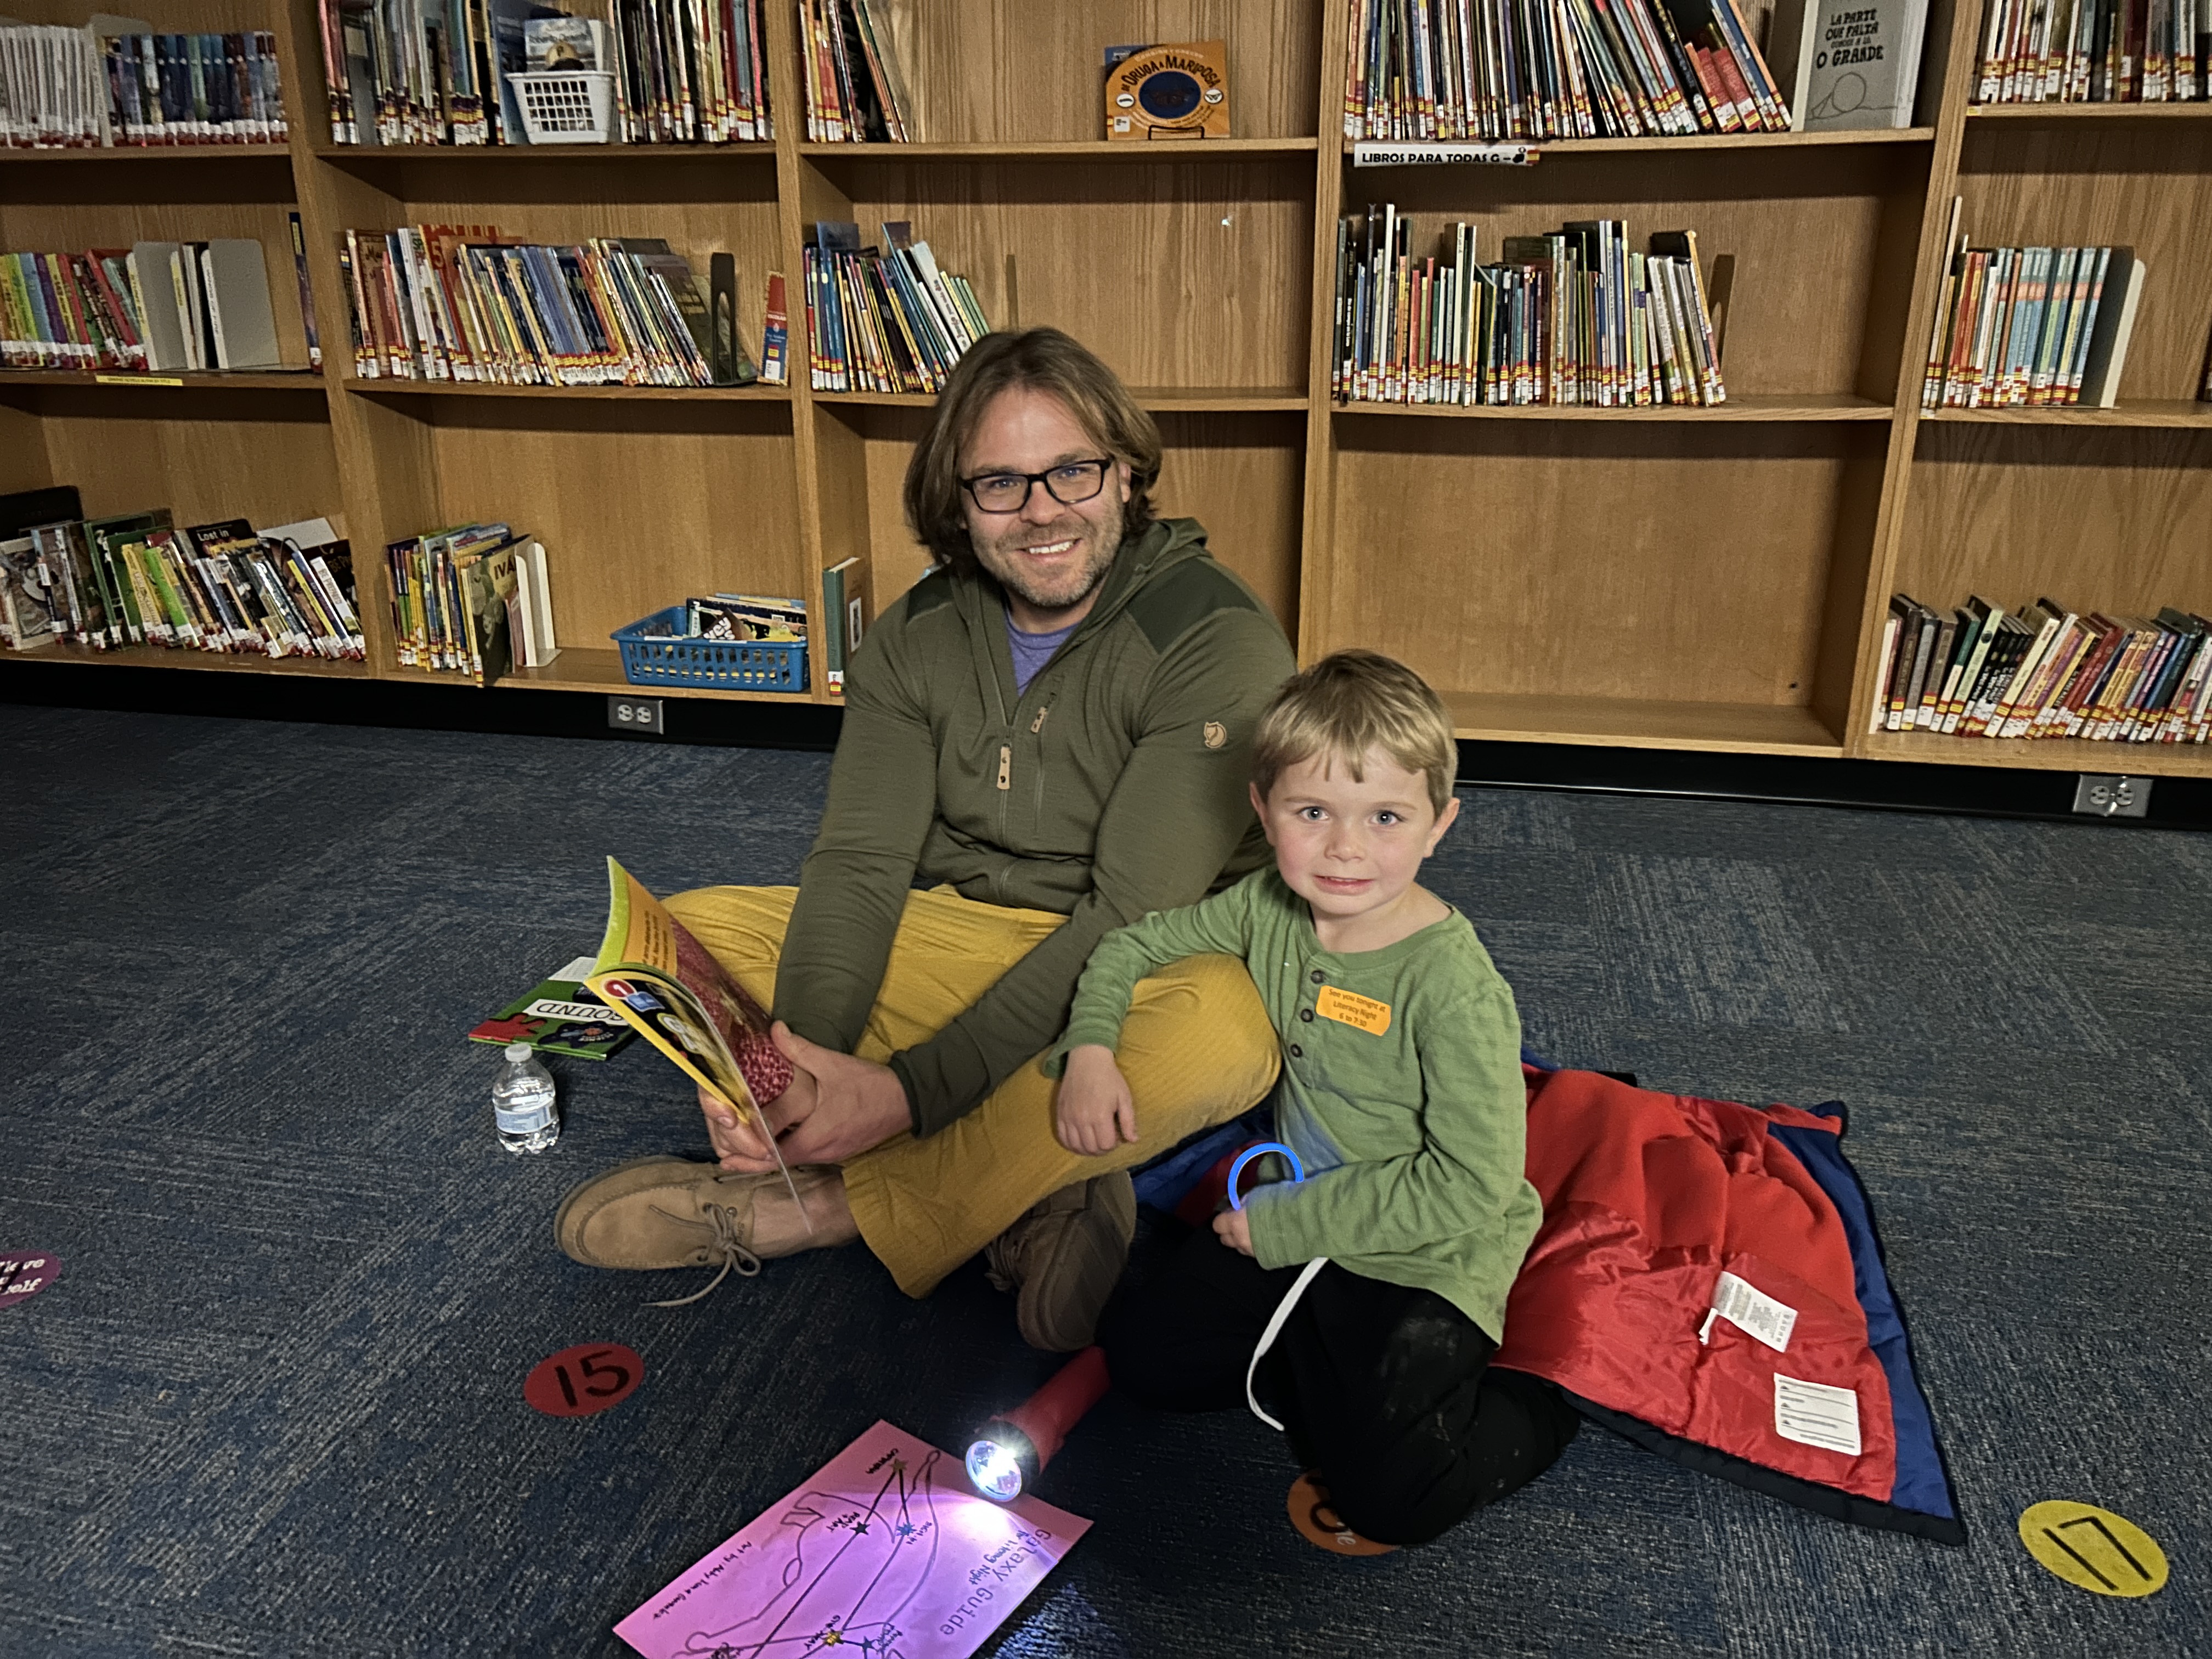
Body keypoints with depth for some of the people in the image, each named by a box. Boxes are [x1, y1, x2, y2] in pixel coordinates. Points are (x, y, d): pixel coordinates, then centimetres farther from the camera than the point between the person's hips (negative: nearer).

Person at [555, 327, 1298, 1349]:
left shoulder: (1219, 640, -19)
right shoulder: (918, 635, -2)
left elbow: (1133, 914, -25)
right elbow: (860, 863, -9)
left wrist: (913, 1090, -31)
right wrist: (807, 1063, -29)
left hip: (1135, 974, -4)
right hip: (954, 937, 5)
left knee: (1228, 1031, -39)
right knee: (684, 929, -10)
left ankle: (822, 1208, -22)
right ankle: (1032, 1186, -21)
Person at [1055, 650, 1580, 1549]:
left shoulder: (1453, 981, -26)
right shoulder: (1269, 907, -8)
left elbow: (1472, 1184, -26)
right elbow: (1132, 945, 7)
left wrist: (1283, 1222, -20)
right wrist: (1091, 1048, -13)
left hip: (1428, 1259, -6)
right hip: (1291, 1227, 6)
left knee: (1387, 1498, -16)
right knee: (1143, 1353, 3)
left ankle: (1532, 1410, 10)